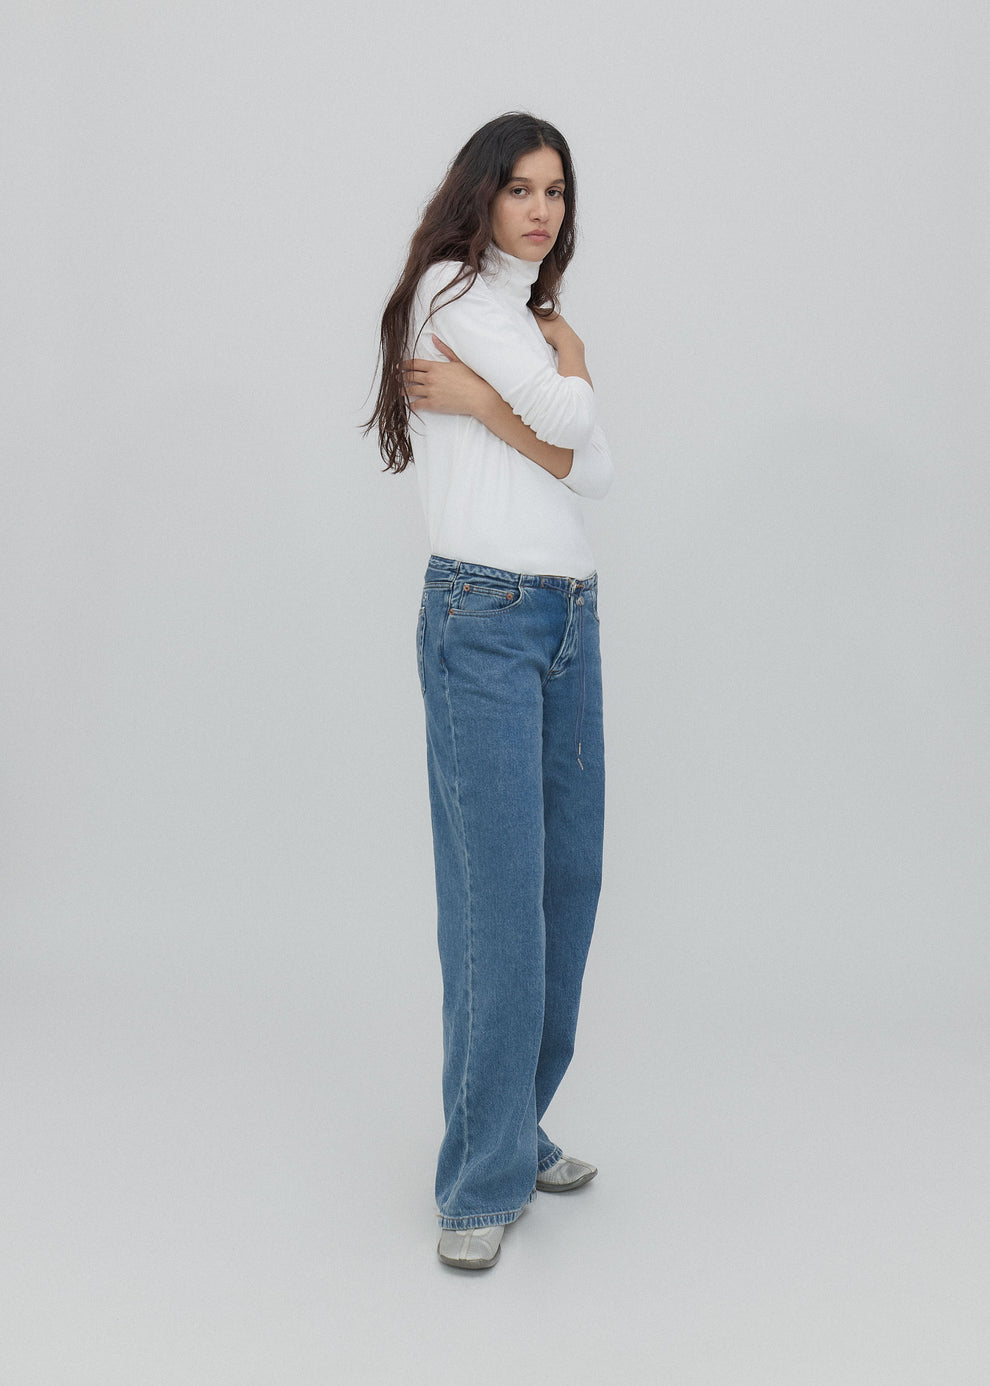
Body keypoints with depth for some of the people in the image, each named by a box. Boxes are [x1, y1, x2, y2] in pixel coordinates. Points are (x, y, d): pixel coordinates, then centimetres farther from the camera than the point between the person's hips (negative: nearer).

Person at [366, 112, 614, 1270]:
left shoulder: (538, 319, 21)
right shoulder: (450, 290, -2)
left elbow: (596, 468, 4)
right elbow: (573, 421, -13)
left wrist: (487, 402, -7)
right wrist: (562, 367, 5)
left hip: (572, 619, 8)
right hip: (483, 619, -8)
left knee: (568, 879, 8)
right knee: (498, 891, -10)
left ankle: (515, 1126, 21)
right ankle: (483, 1182, -1)